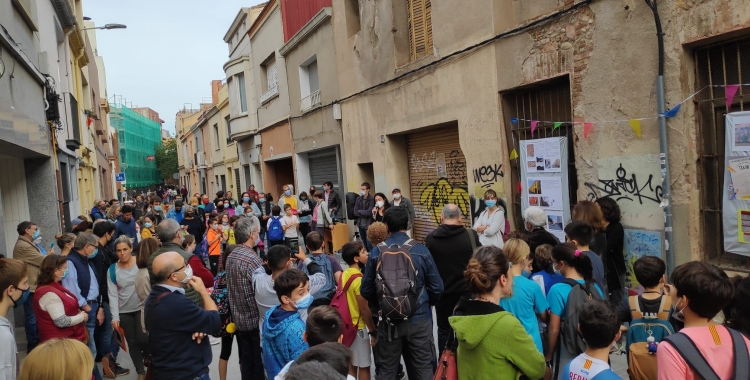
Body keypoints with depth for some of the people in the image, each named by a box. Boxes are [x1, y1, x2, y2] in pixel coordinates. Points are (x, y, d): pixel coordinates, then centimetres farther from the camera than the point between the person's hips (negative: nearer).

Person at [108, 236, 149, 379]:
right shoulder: (112, 270, -4)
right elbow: (113, 295, -5)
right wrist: (115, 316, -10)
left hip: (142, 308, -2)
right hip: (124, 312, 2)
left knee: (143, 338, -5)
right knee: (132, 341, 10)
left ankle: (148, 358, 28)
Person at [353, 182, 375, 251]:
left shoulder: (372, 199, -9)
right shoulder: (358, 199, 7)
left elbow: (369, 212, -17)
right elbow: (355, 212, 1)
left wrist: (360, 211, -3)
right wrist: (365, 214, -10)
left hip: (369, 225, -5)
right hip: (361, 225, 5)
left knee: (369, 246, -5)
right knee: (363, 245, 15)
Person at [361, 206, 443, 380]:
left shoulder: (376, 253, -8)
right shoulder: (421, 250, -10)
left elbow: (366, 290, -4)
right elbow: (436, 288, -7)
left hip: (388, 321, 1)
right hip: (419, 319, -1)